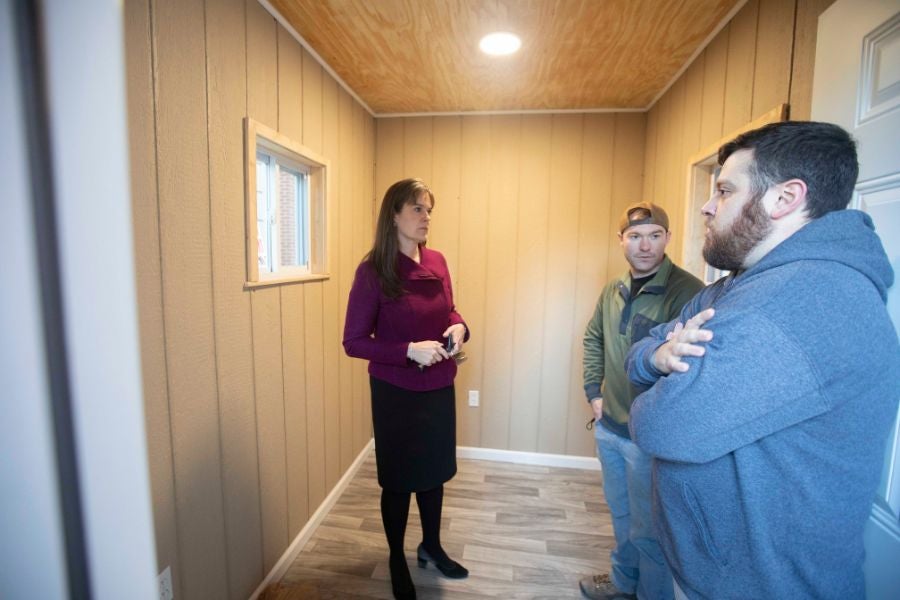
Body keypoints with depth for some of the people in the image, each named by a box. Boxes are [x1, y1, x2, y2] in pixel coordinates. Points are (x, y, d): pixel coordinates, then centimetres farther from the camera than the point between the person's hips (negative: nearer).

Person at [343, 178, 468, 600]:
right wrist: (409, 351, -25)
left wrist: (459, 328, -10)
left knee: (434, 471, 22)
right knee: (398, 479, 15)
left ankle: (431, 546, 48)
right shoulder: (372, 272, -16)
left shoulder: (437, 263, 0)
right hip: (395, 393, -5)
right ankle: (397, 560, 42)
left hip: (439, 388, 5)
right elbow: (353, 342, -14)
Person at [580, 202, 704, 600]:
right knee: (621, 515, 26)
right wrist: (593, 391, 9)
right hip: (608, 426, 7)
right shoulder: (613, 290, 3)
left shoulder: (687, 292, -19)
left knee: (649, 530, 13)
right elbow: (593, 339, 15)